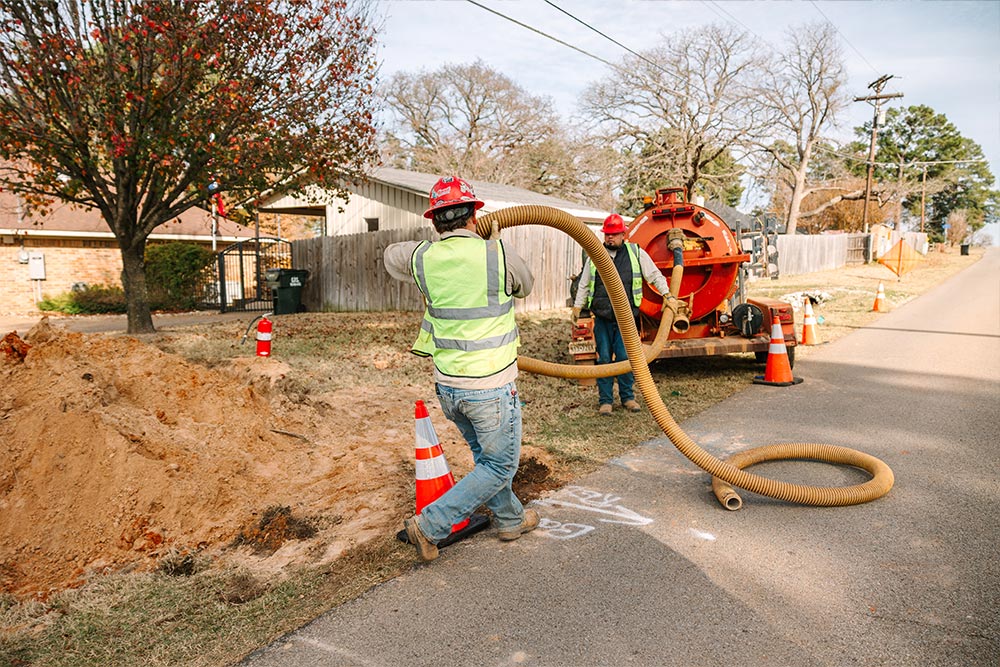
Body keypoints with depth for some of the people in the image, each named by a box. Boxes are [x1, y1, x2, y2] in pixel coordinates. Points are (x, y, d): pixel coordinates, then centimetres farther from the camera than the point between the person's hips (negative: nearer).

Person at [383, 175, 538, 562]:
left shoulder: (422, 257, -1)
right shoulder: (497, 254, -13)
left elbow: (390, 255, 22)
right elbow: (525, 286, 9)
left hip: (447, 384, 6)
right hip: (490, 385, -5)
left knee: (485, 455, 24)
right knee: (500, 465, 11)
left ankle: (510, 519, 39)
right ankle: (430, 526, 7)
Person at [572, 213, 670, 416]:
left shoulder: (636, 253, 3)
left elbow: (655, 276, 9)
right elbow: (584, 285, 15)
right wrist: (577, 306, 12)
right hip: (602, 317, 2)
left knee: (625, 357, 0)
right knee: (604, 358, 4)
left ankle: (627, 397, 16)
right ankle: (605, 400, 13)